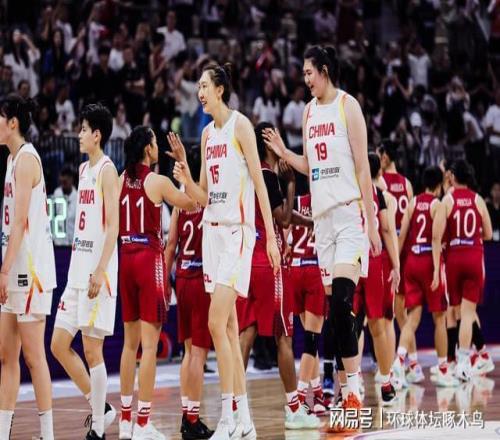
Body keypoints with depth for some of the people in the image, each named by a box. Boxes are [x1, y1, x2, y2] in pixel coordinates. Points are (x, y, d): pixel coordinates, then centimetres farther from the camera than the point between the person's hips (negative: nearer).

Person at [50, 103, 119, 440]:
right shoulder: (84, 169, 17)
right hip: (77, 271, 9)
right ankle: (101, 408, 19)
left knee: (92, 350, -5)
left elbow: (113, 226, -16)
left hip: (97, 272, -9)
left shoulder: (107, 170, -9)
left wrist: (100, 271, -22)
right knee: (59, 344, 7)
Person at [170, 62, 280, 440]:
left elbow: (259, 182, -10)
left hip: (238, 230, -8)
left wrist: (271, 236, -14)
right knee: (229, 327, 7)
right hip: (212, 228, 8)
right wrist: (186, 179, -3)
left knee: (217, 323, -16)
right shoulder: (207, 133, 16)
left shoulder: (240, 125, -6)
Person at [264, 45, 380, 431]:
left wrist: (372, 221, -13)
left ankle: (354, 386, -17)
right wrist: (283, 153, 5)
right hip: (322, 213, 7)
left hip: (349, 211, -7)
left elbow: (362, 166, -9)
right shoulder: (309, 111, 15)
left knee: (342, 300, -18)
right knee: (334, 305, 6)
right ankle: (348, 385, 11)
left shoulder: (347, 106, -6)